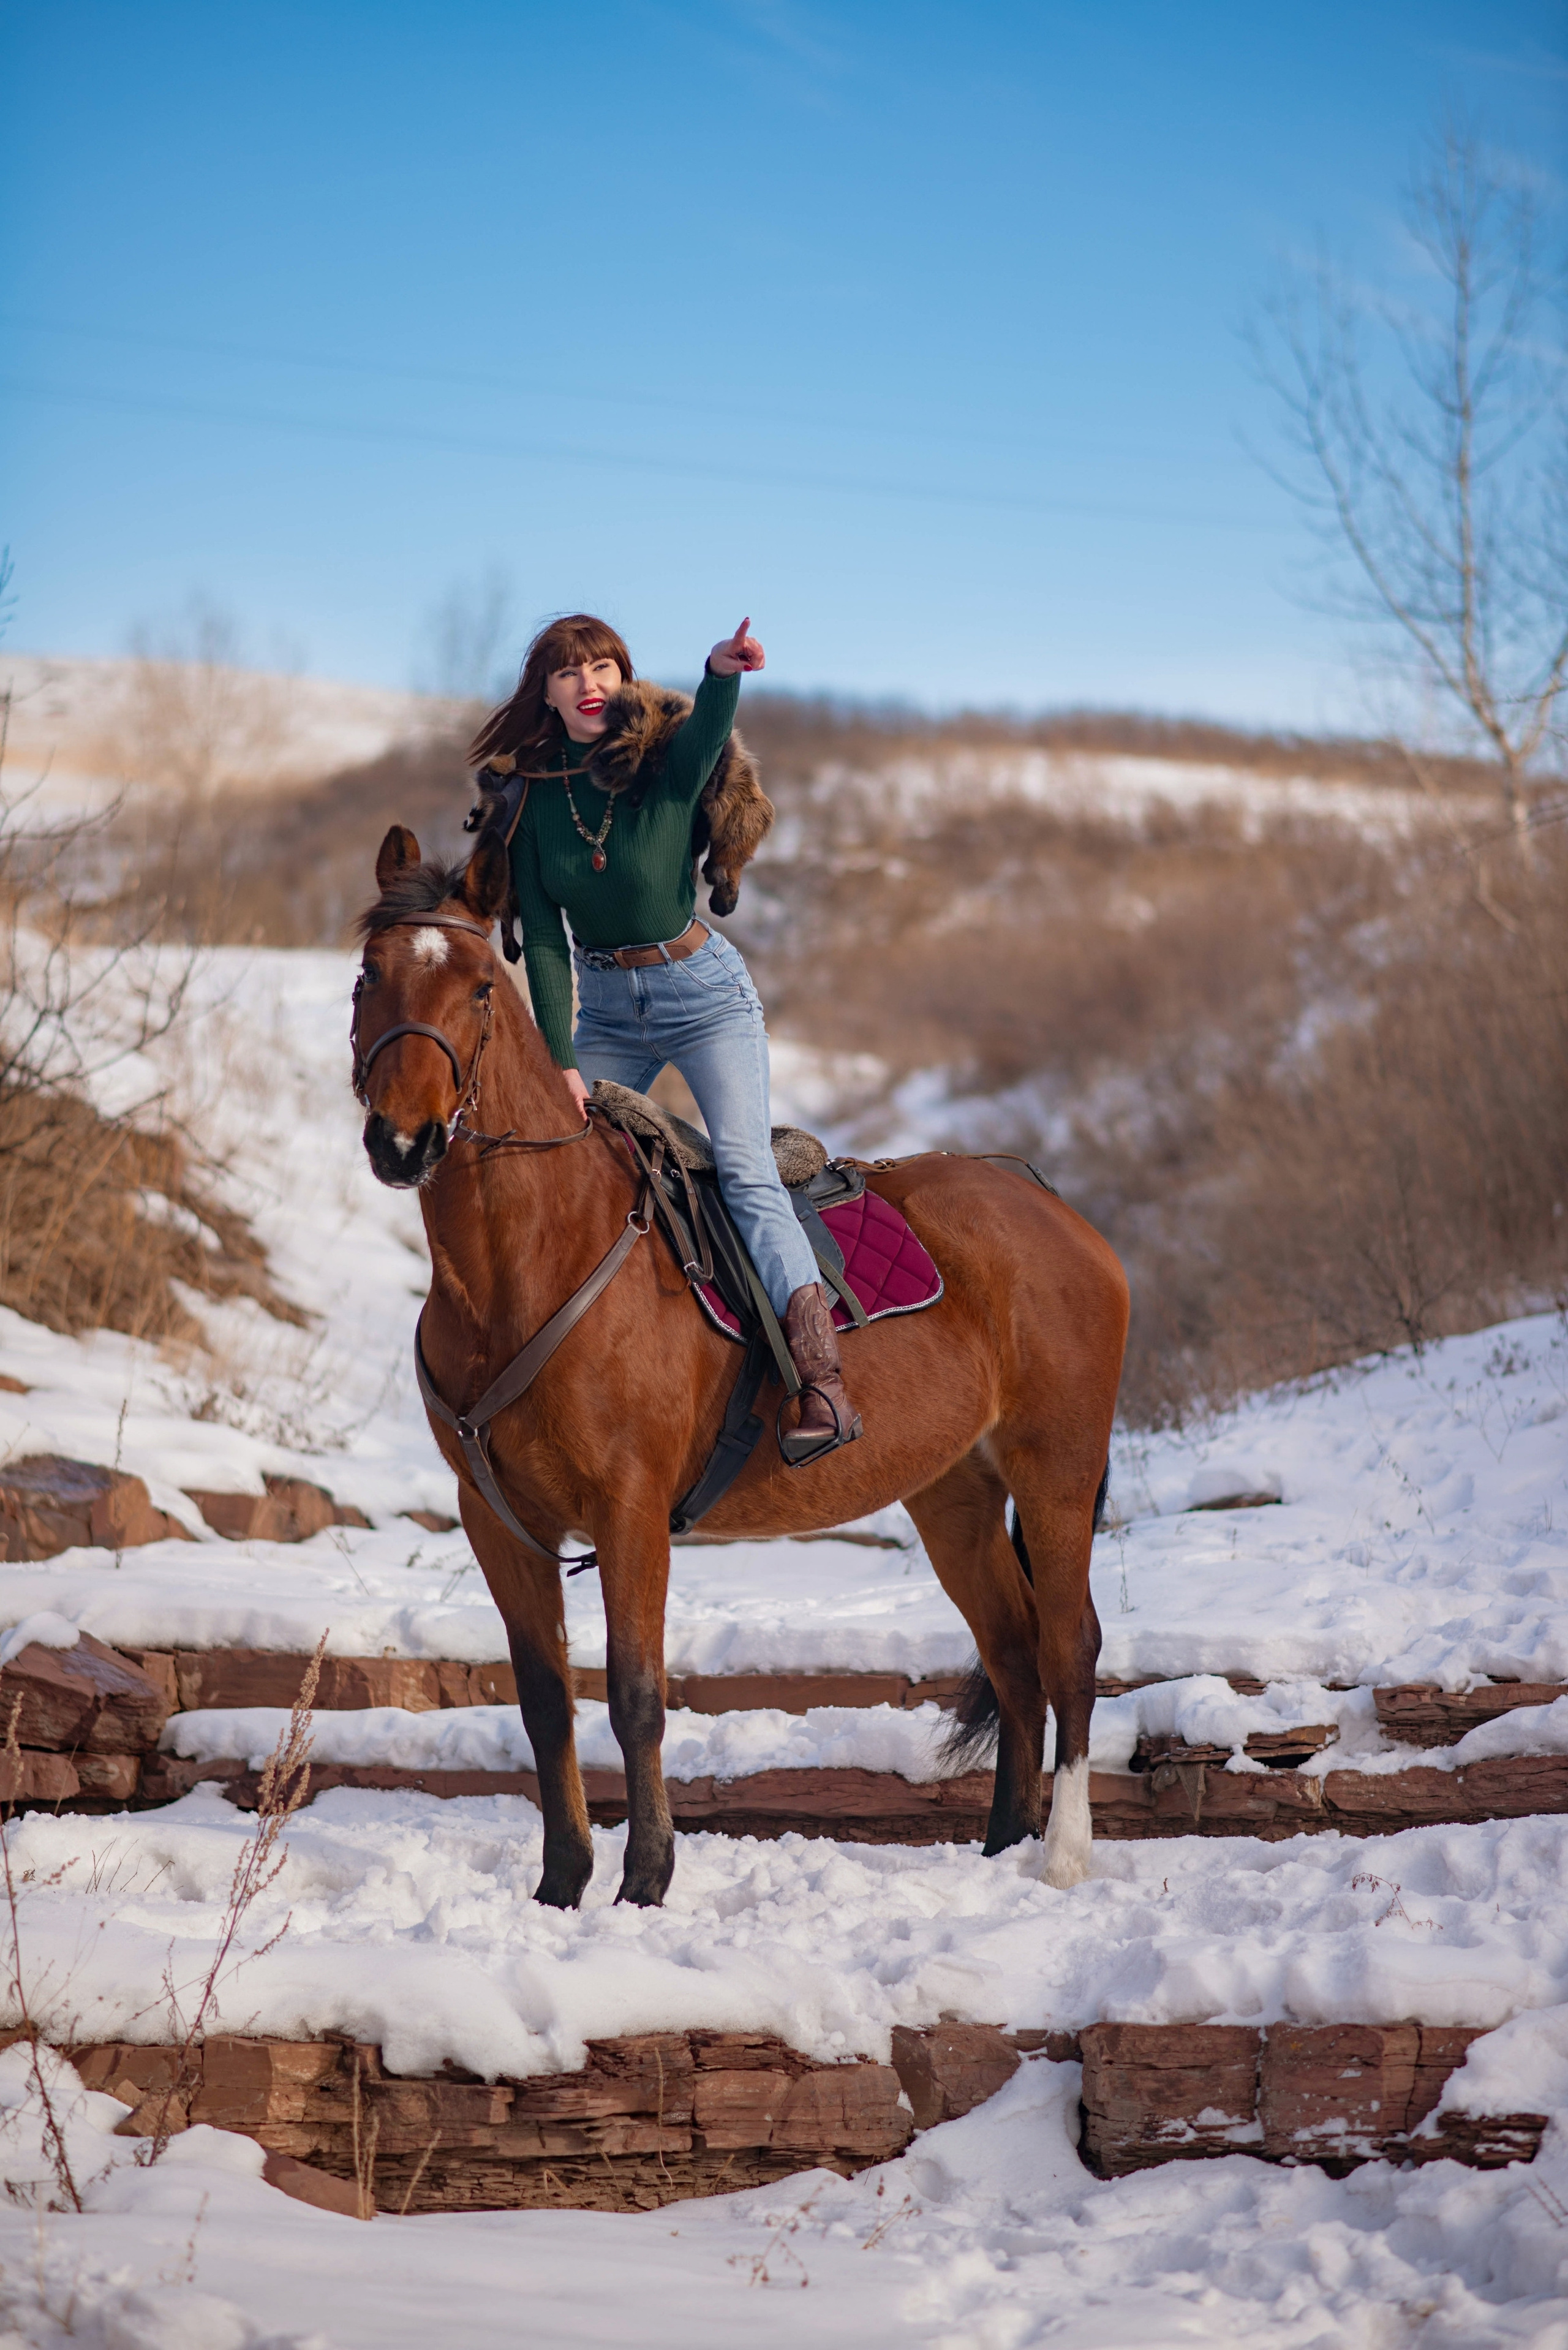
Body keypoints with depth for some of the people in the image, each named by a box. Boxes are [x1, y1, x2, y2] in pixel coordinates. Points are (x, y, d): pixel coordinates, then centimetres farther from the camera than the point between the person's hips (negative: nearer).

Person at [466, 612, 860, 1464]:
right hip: (604, 1003, 4)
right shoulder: (531, 797, -5)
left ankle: (822, 1386, -33)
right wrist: (561, 1059, -13)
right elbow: (542, 939, -6)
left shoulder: (668, 763, -13)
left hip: (702, 990, -4)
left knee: (744, 1168, -21)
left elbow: (708, 728, -38)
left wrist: (722, 674, -61)